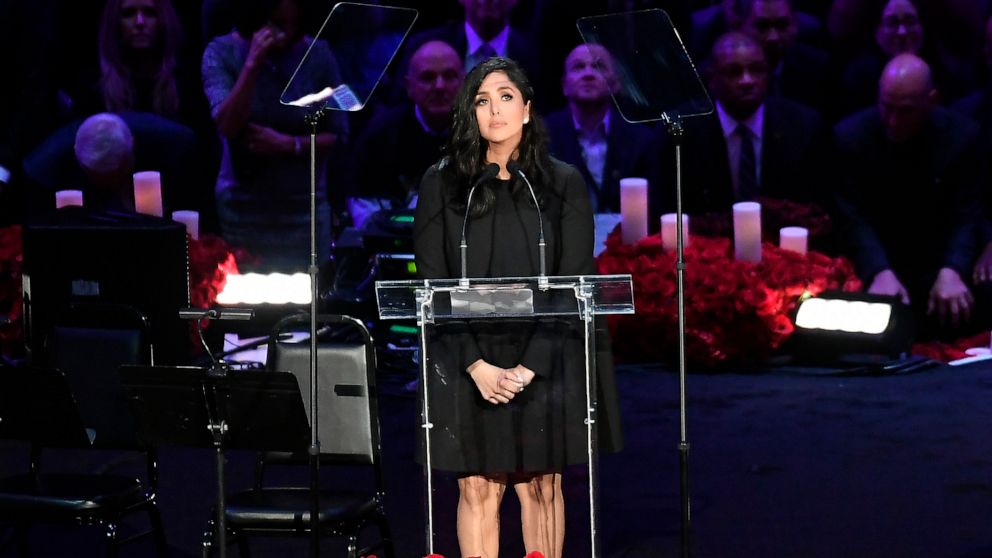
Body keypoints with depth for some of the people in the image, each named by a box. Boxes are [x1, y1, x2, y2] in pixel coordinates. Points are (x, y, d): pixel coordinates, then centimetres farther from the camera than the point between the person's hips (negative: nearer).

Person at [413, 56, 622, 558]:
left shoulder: (564, 185, 3)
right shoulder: (441, 185, 3)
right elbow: (432, 285, 0)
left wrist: (529, 367, -10)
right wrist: (477, 365, -10)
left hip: (545, 361, 0)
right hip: (467, 362, 0)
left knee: (541, 487, 2)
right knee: (477, 488, -1)